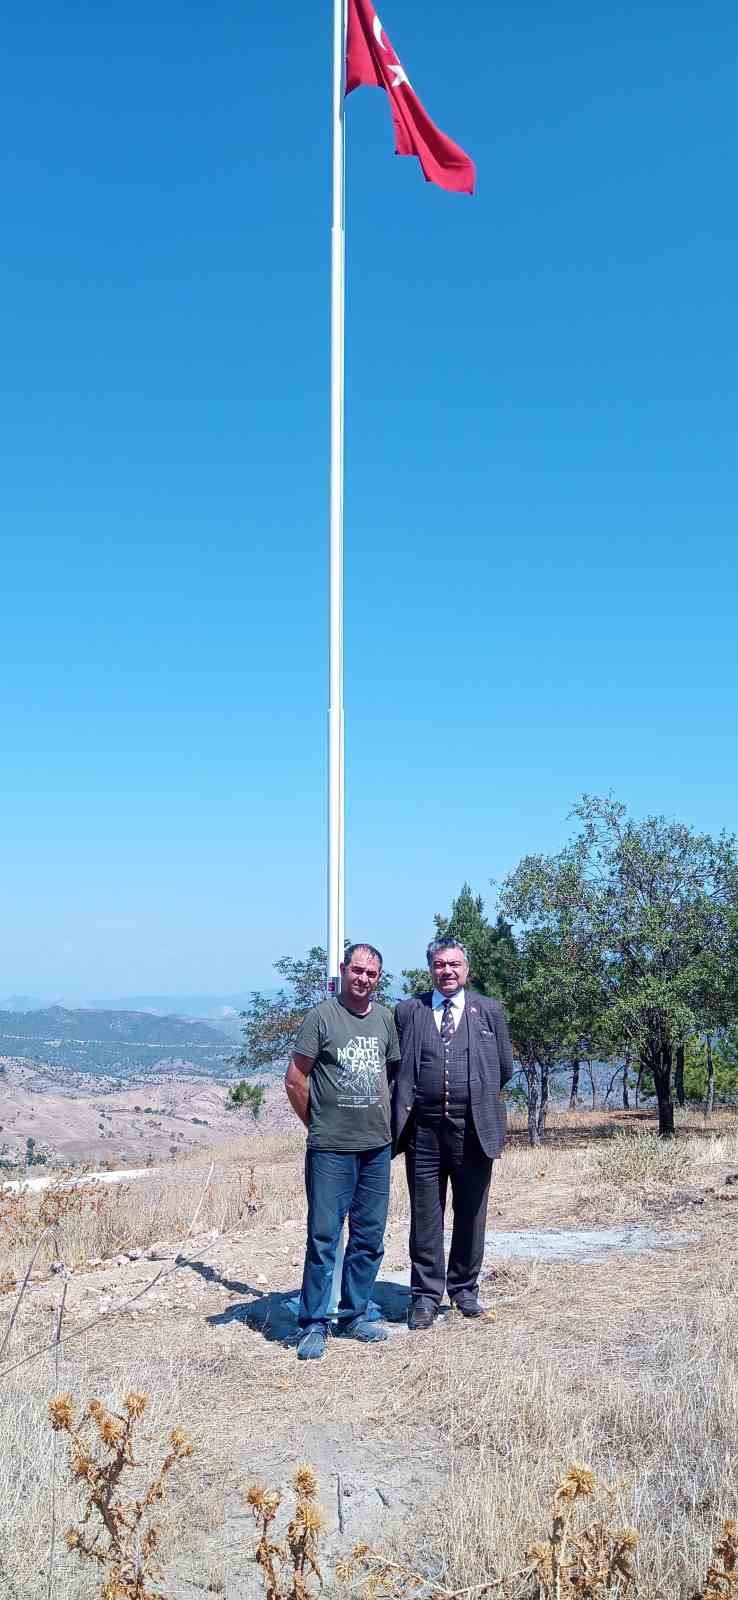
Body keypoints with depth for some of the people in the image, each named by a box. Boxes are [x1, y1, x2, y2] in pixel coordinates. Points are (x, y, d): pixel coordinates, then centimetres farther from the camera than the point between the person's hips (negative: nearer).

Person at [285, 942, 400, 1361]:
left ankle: (355, 1315, 24)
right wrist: (317, 1125, 2)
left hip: (377, 1147, 5)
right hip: (331, 1149, -5)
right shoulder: (321, 1017, -6)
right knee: (324, 1237, -3)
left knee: (370, 1237, 11)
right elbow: (295, 1080, -3)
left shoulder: (386, 1019, 8)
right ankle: (314, 1324, 7)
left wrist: (387, 1121, 13)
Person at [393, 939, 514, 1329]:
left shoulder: (489, 1011, 6)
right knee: (425, 1216, 5)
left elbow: (504, 1069, 13)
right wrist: (411, 1100, 3)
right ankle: (426, 1295, 16)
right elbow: (397, 1069, 11)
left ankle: (465, 1288, 26)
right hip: (424, 1129, 0)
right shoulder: (407, 1012, 6)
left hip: (473, 1129, 0)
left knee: (471, 1215, 10)